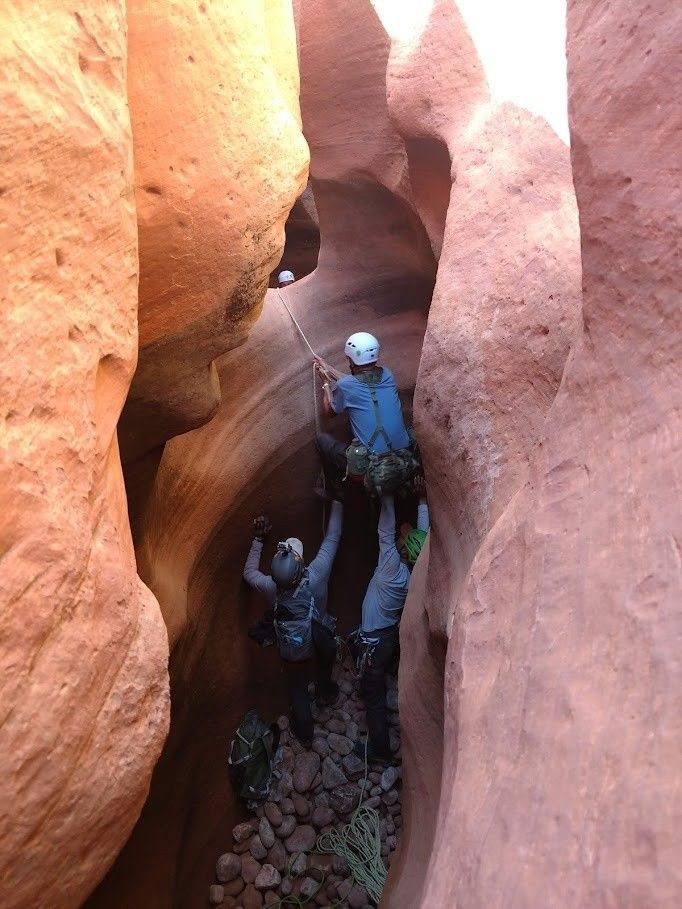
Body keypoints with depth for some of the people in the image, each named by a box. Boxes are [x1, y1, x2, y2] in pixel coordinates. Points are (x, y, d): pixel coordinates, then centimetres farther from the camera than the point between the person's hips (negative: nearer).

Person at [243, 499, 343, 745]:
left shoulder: (270, 588, -33)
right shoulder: (317, 575, -36)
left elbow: (249, 573, -8)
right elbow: (332, 537, -23)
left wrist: (258, 539, -7)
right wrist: (336, 500, -14)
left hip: (292, 650, 1)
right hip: (322, 641, 0)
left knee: (298, 689, 25)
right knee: (325, 663, 34)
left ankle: (304, 732, 45)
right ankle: (325, 692, 60)